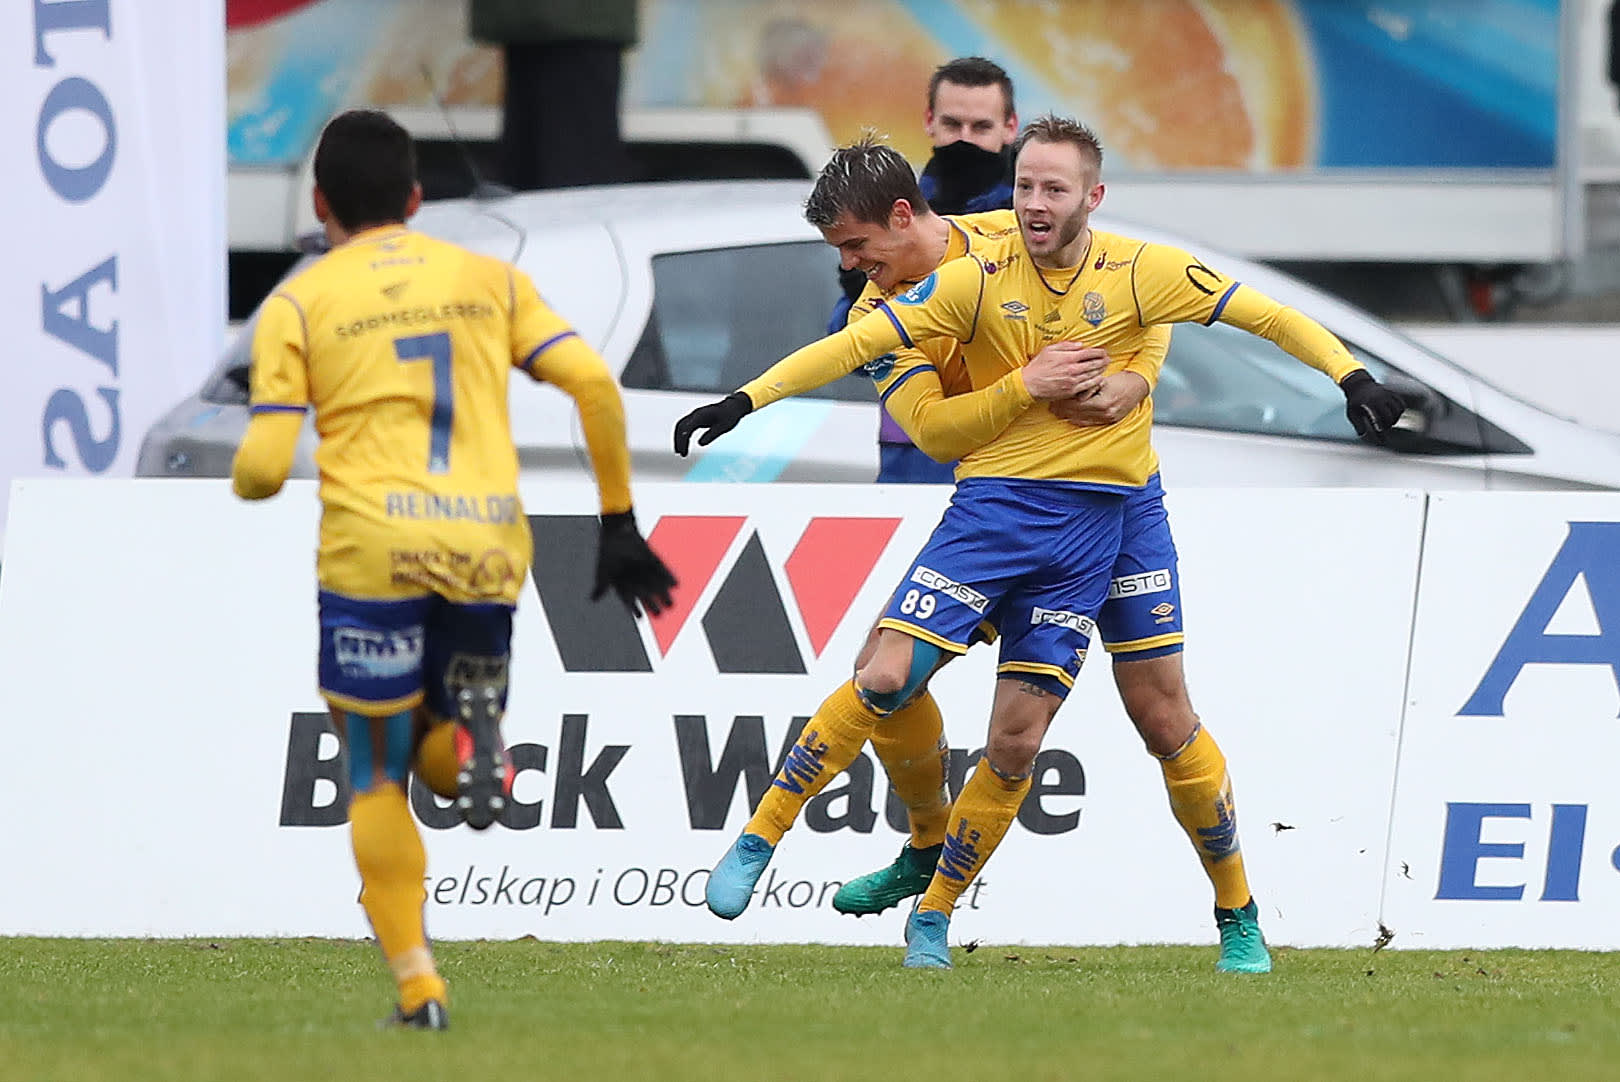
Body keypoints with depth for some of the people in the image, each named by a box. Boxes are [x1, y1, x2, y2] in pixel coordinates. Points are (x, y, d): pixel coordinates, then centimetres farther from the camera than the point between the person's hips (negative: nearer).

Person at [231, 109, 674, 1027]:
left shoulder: (298, 304, 7)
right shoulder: (490, 279, 16)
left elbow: (266, 467, 0)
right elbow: (593, 383, 3)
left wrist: (242, 481, 24)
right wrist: (620, 522, 9)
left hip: (373, 547, -2)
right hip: (490, 547, 2)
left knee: (378, 781, 11)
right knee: (448, 764, 19)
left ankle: (419, 987, 1)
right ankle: (473, 721, -17)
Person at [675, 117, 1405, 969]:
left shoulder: (1140, 273, -3)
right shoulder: (980, 281, -4)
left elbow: (1262, 315, 1)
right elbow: (861, 343, -6)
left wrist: (1352, 379, -9)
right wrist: (745, 400, -12)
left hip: (1091, 522, 1)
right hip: (989, 505, -1)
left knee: (1017, 743, -1)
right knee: (886, 678, -15)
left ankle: (933, 917, 15)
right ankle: (755, 844, -3)